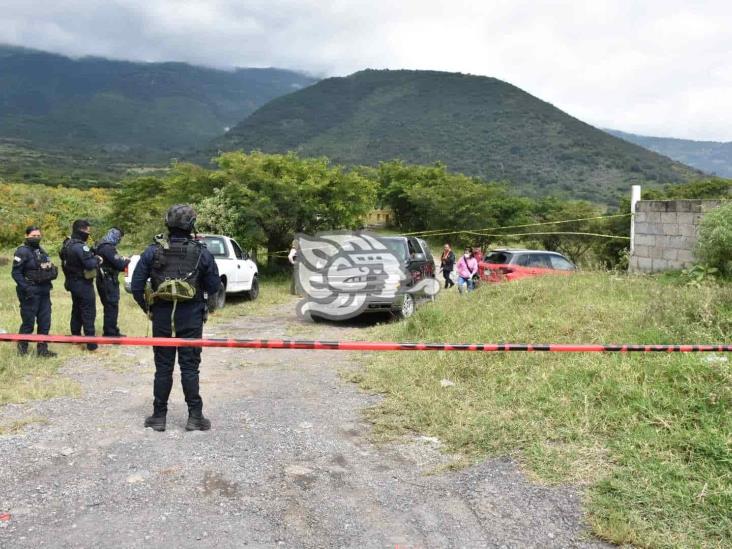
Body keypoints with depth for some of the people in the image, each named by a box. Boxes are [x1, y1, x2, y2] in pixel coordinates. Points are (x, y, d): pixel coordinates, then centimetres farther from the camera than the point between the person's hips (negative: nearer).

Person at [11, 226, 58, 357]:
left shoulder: (41, 251, 15)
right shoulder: (22, 252, -8)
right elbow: (15, 273, -13)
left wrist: (51, 271, 5)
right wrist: (26, 288, -19)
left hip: (44, 291, 7)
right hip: (30, 293, -7)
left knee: (45, 322, 8)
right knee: (28, 322, -1)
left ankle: (42, 349, 15)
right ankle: (22, 349, 13)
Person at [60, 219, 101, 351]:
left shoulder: (67, 244, 9)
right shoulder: (80, 246, -22)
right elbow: (90, 264, -27)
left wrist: (92, 256, 6)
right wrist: (97, 259, -7)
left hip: (72, 283, 10)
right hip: (83, 284, -9)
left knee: (76, 311, 20)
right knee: (89, 314, -6)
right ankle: (92, 344, -6)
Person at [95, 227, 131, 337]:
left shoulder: (101, 246, 12)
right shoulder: (108, 248, -20)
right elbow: (119, 264, -22)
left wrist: (122, 261, 7)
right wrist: (127, 261, -3)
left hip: (103, 280, 10)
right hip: (109, 282, -10)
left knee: (109, 307, 19)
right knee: (112, 308, -2)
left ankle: (110, 331, 30)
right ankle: (110, 333, 4)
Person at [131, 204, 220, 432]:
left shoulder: (153, 251, -3)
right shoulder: (201, 253, -7)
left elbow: (136, 287, -2)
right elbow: (214, 287, 0)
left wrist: (146, 307, 13)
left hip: (162, 318, 1)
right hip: (191, 320, -1)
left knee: (163, 368, 10)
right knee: (190, 368, 6)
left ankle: (159, 416, 16)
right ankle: (195, 417, 9)